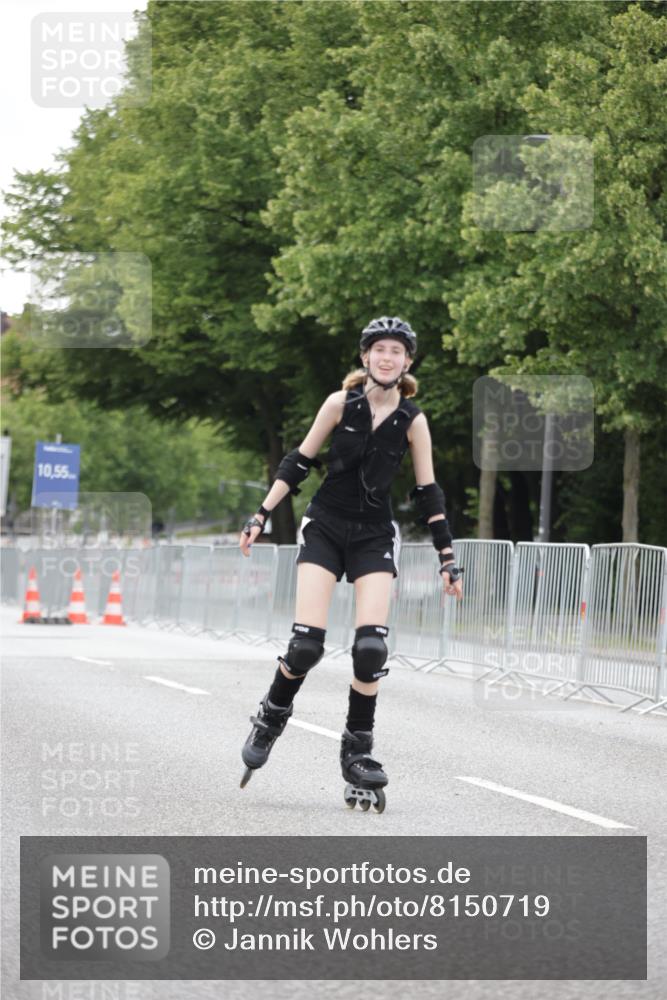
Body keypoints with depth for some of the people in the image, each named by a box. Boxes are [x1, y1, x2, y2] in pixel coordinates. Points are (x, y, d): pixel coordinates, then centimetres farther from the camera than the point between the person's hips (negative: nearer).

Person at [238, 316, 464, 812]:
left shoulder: (413, 420, -3)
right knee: (306, 645, -12)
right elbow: (298, 463, 2)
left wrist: (447, 558, 4)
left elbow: (428, 492, 4)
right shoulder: (341, 404, -6)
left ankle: (358, 752, 1)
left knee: (371, 647, -14)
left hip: (375, 535, 1)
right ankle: (271, 718, 17)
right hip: (325, 528, -1)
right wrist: (261, 516, -2)